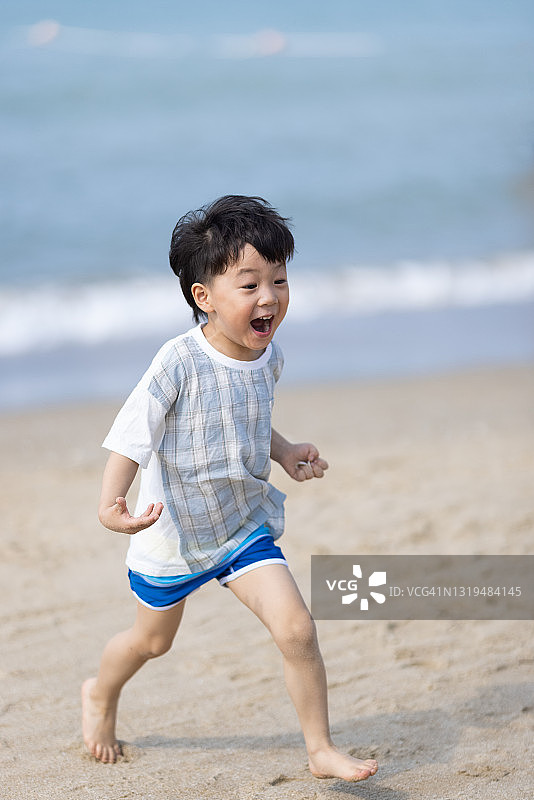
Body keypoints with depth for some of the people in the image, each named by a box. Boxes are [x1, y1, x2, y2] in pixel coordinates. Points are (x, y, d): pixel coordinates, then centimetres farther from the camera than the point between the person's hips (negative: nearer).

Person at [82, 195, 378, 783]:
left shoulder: (267, 357, -6)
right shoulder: (181, 362, -26)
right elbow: (133, 432, -27)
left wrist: (283, 453, 2)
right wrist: (111, 502, -41)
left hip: (244, 525, 4)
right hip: (172, 531, -4)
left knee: (296, 629, -12)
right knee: (152, 640, 19)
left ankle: (321, 751, 3)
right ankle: (101, 695, 52)